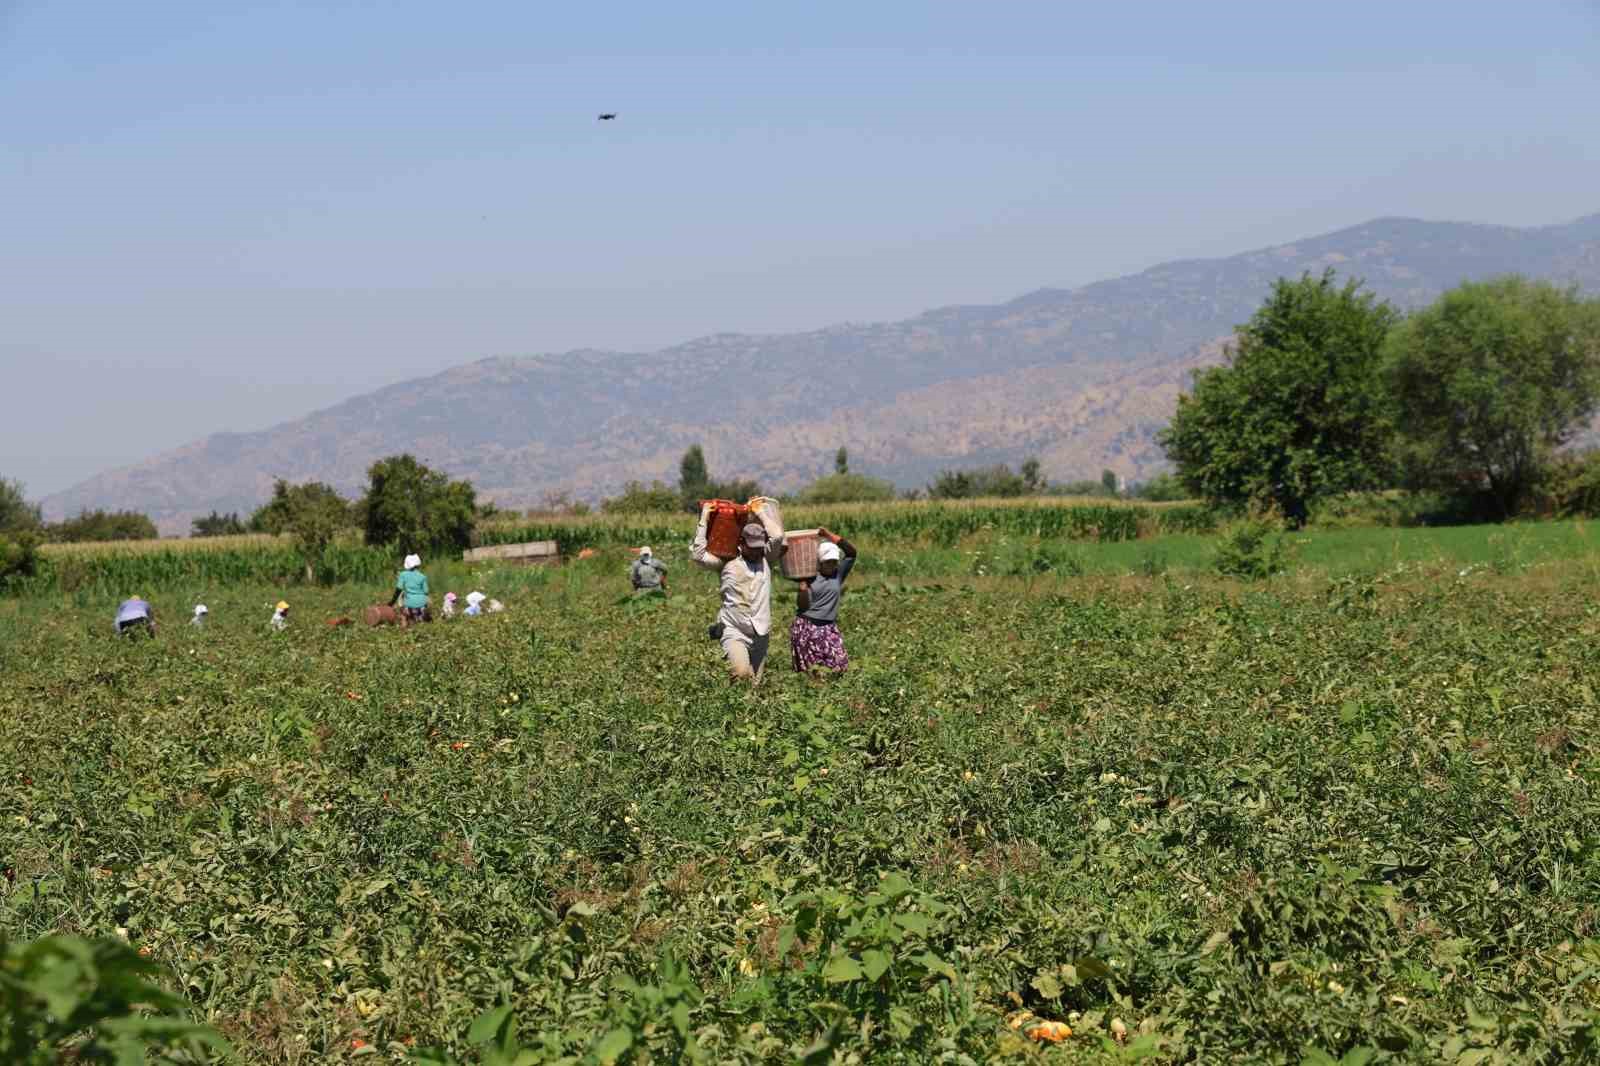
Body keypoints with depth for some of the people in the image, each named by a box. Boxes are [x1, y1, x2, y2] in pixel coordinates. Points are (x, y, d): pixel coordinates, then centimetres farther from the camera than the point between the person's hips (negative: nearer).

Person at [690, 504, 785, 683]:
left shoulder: (766, 560, 12)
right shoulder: (727, 562, 5)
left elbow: (778, 536, -2)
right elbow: (697, 554, -4)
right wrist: (704, 520, -1)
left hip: (760, 635, 3)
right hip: (734, 632, -3)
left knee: (755, 682, 4)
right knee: (741, 673, -28)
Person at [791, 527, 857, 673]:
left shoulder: (839, 574, 3)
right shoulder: (810, 577, -4)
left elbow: (851, 551, -9)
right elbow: (802, 605, -10)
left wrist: (829, 536, -15)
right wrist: (803, 583, -21)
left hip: (829, 628, 3)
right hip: (806, 627, -3)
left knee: (839, 666, -7)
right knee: (806, 669, 3)